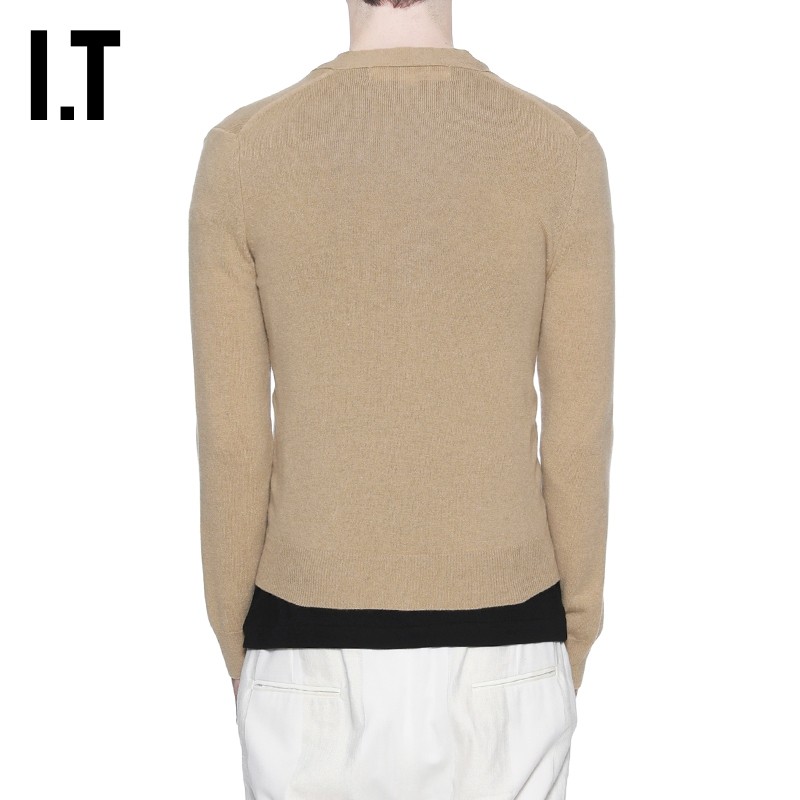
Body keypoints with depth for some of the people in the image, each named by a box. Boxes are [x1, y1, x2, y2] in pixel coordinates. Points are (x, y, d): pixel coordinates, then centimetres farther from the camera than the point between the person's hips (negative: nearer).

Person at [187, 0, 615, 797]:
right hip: (496, 654, 0)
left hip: (319, 655, 0)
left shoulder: (240, 152, -10)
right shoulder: (562, 151, -10)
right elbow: (579, 438, -7)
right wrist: (574, 643, 9)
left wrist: (238, 654, 8)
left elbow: (232, 442, -7)